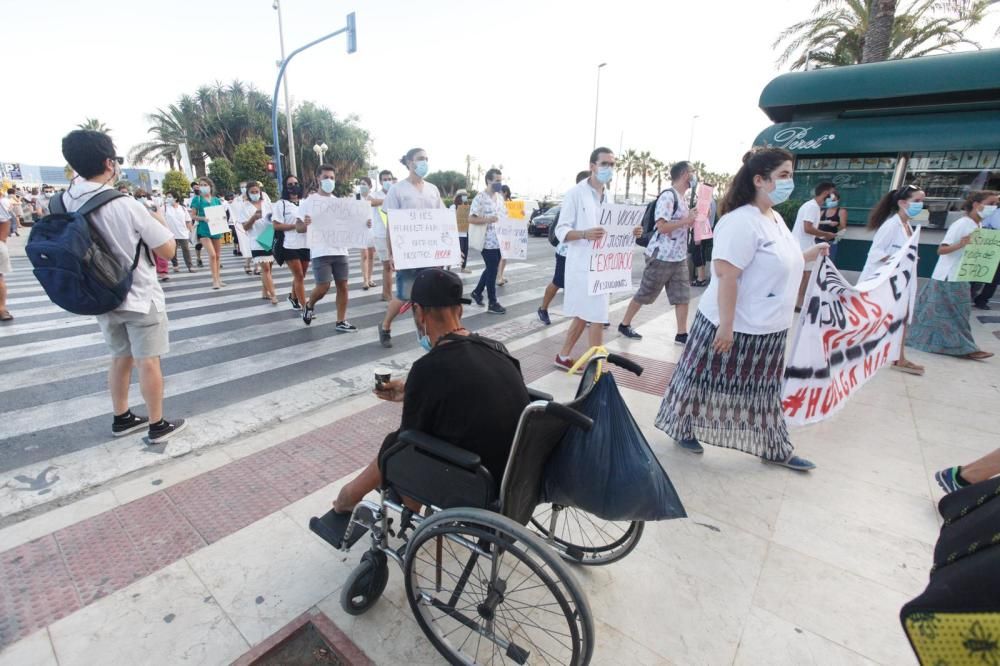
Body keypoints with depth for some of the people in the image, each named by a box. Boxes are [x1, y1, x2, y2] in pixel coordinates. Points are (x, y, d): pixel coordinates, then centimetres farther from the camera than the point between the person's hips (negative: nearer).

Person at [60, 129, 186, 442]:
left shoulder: (64, 203, -3)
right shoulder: (126, 205, -21)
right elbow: (167, 250, -15)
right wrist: (159, 222, 3)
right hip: (140, 298, -6)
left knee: (120, 357, 20)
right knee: (148, 361, 4)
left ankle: (121, 418, 32)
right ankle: (158, 425, 15)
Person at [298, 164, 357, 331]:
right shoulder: (310, 202, -1)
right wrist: (305, 224, -26)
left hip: (339, 250, 4)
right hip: (320, 252, -4)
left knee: (342, 285, 3)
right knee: (323, 287, -8)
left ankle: (341, 322, 11)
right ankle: (309, 306, 25)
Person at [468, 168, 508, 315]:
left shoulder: (500, 197, 13)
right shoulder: (480, 198, -12)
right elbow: (471, 219, -15)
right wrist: (487, 220, -30)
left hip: (499, 241, 8)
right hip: (488, 242, -8)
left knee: (491, 269, 17)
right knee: (492, 271, -2)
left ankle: (477, 292, 35)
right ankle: (493, 303, 8)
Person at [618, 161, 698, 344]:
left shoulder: (683, 198, 14)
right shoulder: (668, 196, -15)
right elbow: (662, 226, -24)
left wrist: (692, 219, 7)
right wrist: (686, 220, -18)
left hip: (679, 257, 8)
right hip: (661, 256, -8)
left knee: (683, 295, 5)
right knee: (645, 293, 3)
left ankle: (682, 334, 12)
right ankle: (624, 324, 18)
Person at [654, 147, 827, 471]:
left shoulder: (775, 218, 11)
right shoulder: (741, 222, -20)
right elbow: (726, 275, -26)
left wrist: (809, 255, 10)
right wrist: (726, 326, -26)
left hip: (766, 329, 9)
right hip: (734, 326, -9)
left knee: (764, 390, 18)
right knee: (710, 382, 7)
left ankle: (775, 448, 33)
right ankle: (684, 428, 28)